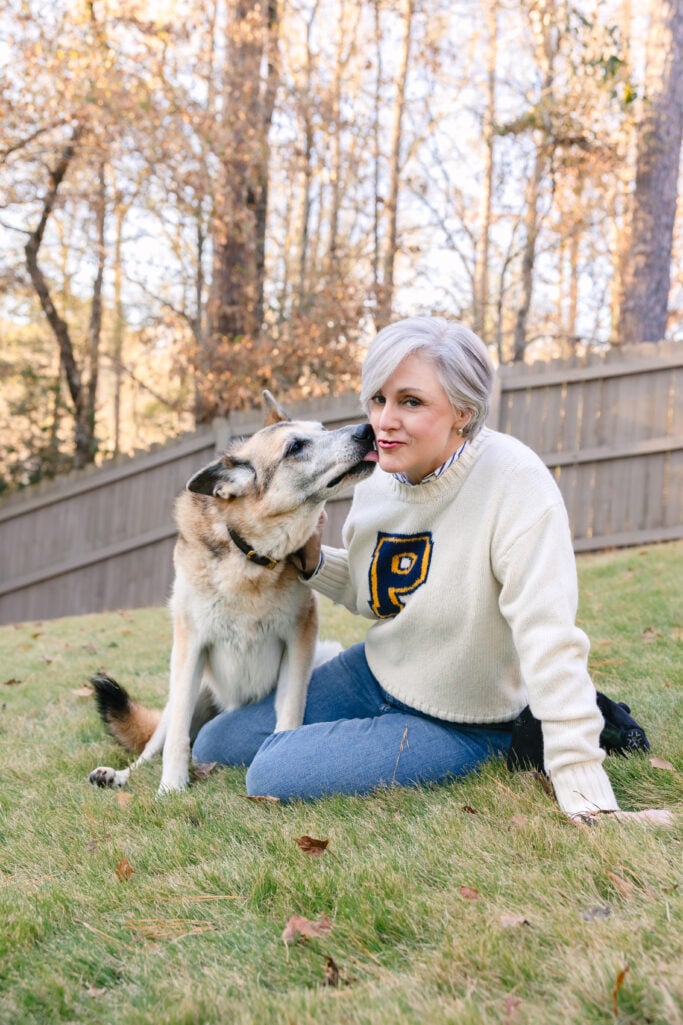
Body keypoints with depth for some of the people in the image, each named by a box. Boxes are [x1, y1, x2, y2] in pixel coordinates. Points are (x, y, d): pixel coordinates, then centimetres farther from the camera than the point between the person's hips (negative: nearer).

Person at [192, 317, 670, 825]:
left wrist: (587, 797, -34)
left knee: (274, 775, -19)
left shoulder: (512, 483, -28)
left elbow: (548, 639, -32)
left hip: (453, 723, -7)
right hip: (372, 672, 7)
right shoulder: (382, 479, -6)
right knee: (214, 745, 10)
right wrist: (314, 559, -9)